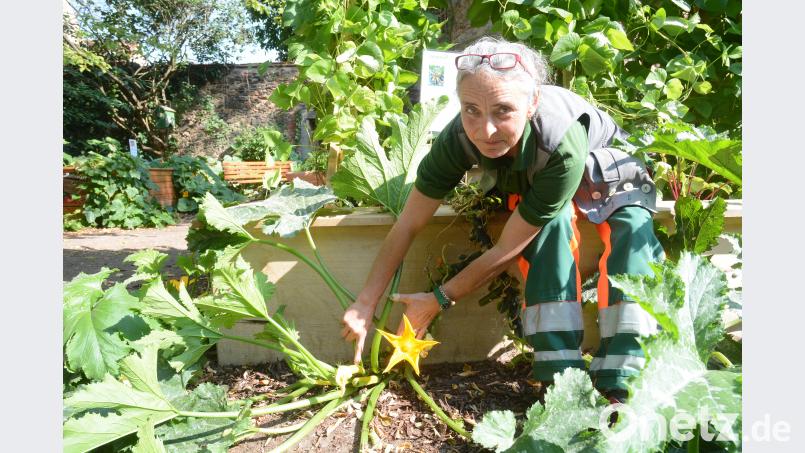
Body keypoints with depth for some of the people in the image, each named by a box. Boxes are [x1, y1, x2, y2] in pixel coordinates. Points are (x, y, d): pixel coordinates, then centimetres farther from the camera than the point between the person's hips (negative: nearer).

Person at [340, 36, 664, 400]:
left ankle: (620, 386, -24)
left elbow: (506, 251, -36)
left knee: (633, 229, -31)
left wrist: (438, 301, -27)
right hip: (529, 183, 2)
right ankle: (561, 377, -26)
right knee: (551, 225, -32)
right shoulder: (459, 138, -35)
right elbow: (408, 224, -26)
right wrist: (365, 303, -23)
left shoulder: (562, 147, -44)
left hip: (606, 168, -1)